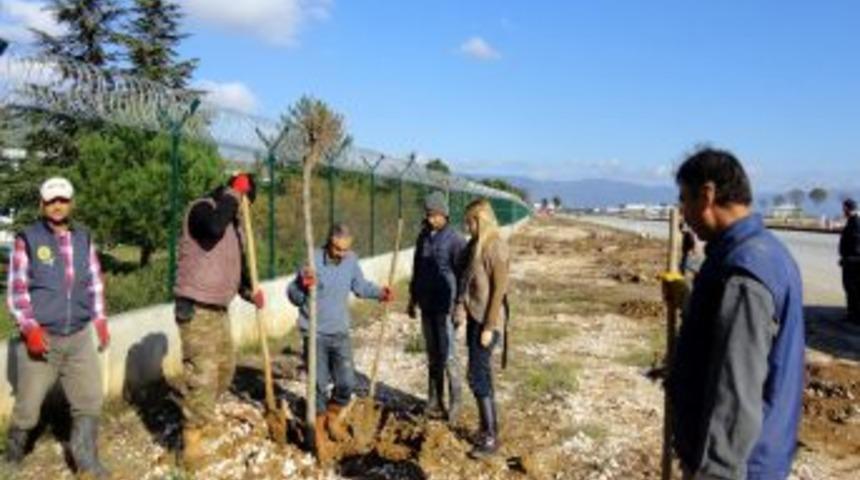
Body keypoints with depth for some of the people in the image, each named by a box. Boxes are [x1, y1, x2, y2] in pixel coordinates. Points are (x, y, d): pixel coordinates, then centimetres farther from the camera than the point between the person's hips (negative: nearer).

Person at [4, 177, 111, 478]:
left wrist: (100, 321, 10)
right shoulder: (27, 239, -3)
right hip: (41, 338, -3)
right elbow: (17, 289, -5)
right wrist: (30, 328, -16)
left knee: (90, 400, 1)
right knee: (28, 406, 7)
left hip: (80, 337, 3)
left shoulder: (84, 239, 8)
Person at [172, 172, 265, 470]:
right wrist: (231, 195, -23)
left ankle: (200, 417, 37)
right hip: (196, 309, -9)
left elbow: (236, 264, 21)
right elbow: (213, 227, -37)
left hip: (219, 308, 9)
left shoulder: (233, 222, 14)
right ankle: (192, 438, 0)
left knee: (225, 367, 17)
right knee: (202, 372, -10)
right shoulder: (202, 208, -12)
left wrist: (250, 291, 5)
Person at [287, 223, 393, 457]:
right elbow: (293, 296, -17)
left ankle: (332, 417, 33)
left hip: (340, 333, 4)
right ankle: (319, 433, 20)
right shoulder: (313, 261, -18)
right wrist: (304, 286, -37)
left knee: (347, 383, 5)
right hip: (315, 333, -4)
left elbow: (360, 286, 13)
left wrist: (379, 292, -3)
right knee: (319, 385, 1)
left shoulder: (351, 260, -3)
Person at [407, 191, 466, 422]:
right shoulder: (423, 237, 9)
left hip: (445, 307, -6)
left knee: (448, 356, -3)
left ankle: (455, 402, 9)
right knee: (433, 356, 12)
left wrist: (459, 308, -14)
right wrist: (412, 299, 18)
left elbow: (462, 276, -12)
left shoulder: (455, 240, -11)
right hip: (426, 306, 6)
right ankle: (435, 402, 20)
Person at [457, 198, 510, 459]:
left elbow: (499, 290, -18)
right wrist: (461, 304, 1)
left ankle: (490, 438, 6)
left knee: (478, 377, -5)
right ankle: (490, 428, 27)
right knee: (482, 375, 15)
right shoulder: (474, 245, 9)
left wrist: (489, 327, -18)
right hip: (474, 318, 8)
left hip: (486, 322, -8)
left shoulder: (495, 247, -17)